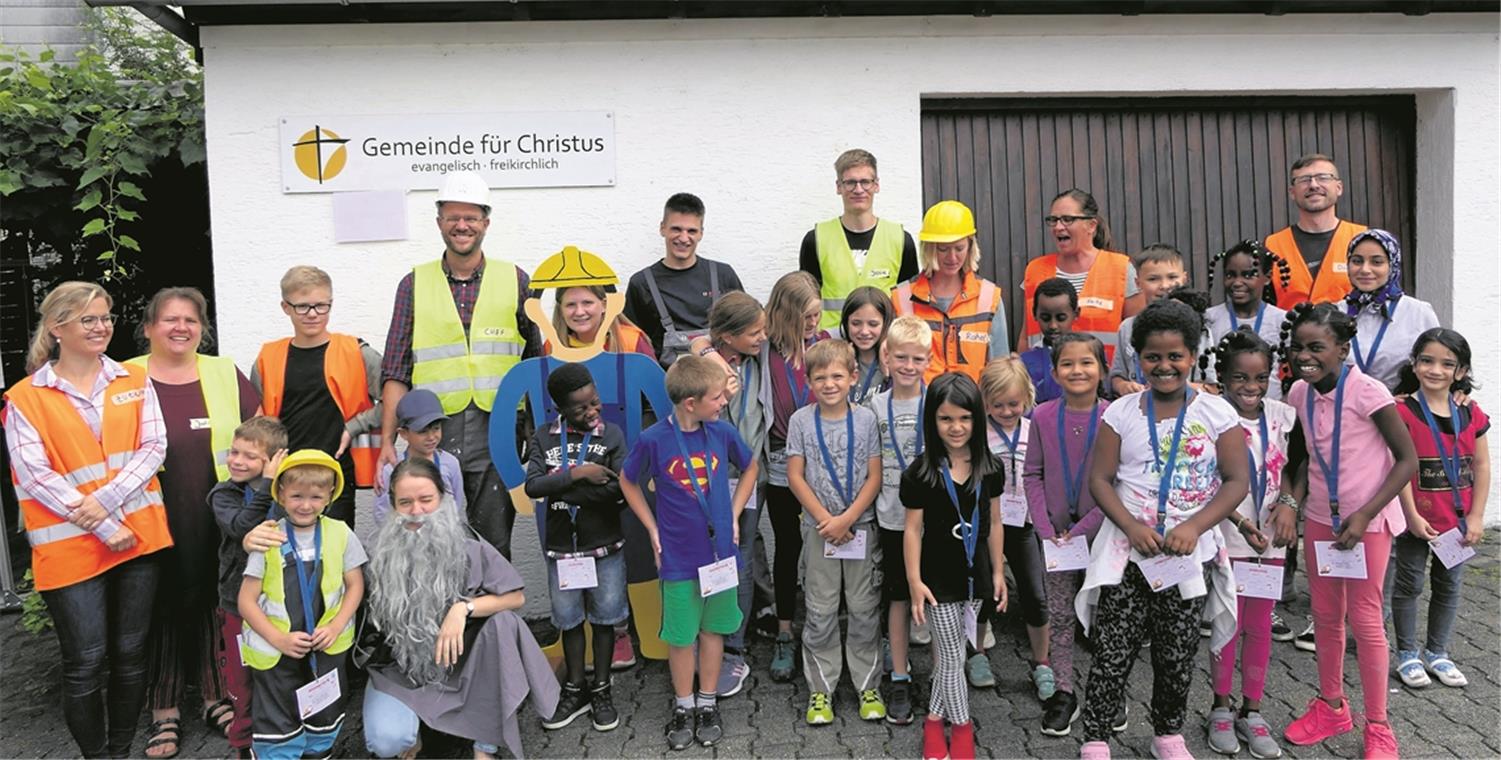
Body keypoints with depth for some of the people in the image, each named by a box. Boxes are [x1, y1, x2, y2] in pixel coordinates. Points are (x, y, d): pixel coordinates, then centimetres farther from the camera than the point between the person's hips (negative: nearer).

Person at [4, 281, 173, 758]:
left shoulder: (134, 382, 8)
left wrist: (105, 500, -15)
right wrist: (103, 527, -15)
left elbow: (153, 447, -1)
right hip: (70, 546, -3)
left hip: (139, 537, 3)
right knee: (86, 662, 1)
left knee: (131, 652, 10)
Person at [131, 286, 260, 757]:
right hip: (157, 522, -2)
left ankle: (218, 696, 27)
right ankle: (165, 711, 21)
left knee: (216, 603, 11)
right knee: (165, 607, 6)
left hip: (221, 520, 2)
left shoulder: (225, 373, 6)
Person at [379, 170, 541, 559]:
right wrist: (387, 441, -2)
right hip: (433, 435, 1)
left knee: (494, 547, 5)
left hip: (498, 434, 0)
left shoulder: (515, 280, 8)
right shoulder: (415, 284, 8)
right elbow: (395, 372, 6)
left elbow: (535, 361, 11)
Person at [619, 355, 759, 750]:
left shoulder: (722, 432, -8)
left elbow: (750, 468, 11)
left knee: (713, 629, 15)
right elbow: (628, 482, 3)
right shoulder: (654, 439, -15)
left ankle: (707, 704, 31)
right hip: (678, 557, -2)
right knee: (681, 636, 10)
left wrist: (734, 515, 5)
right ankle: (684, 707, 29)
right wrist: (652, 529, -1)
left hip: (720, 551, 2)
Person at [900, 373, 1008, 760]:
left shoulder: (990, 468, -3)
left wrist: (998, 572, 8)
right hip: (939, 579, -3)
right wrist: (914, 581, -10)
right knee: (951, 656, 5)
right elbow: (913, 529, -9)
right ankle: (962, 727, 22)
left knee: (948, 653, 14)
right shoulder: (920, 473, -13)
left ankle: (935, 720, 30)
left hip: (975, 576, 3)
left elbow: (994, 524, 6)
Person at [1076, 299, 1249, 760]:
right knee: (1112, 653, -2)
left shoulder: (1216, 412, 0)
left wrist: (1193, 527, -15)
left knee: (1177, 657, 12)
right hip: (1127, 552, 0)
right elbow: (1099, 479, -1)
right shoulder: (1122, 412, 1)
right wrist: (1131, 526, -16)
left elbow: (1237, 481, -2)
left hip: (1190, 554, 1)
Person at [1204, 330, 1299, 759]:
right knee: (1229, 625, 6)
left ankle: (1252, 711, 24)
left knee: (1260, 627, 11)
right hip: (1228, 536, -4)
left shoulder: (1280, 415, 2)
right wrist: (1243, 524, -22)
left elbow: (1283, 470, 9)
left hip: (1270, 536, 4)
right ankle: (1221, 708, 21)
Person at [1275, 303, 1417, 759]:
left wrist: (1364, 515, -19)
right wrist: (1290, 502, -3)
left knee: (1365, 620, 2)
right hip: (1320, 517, 6)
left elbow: (1407, 460, -15)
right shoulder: (1299, 394, -2)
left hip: (1367, 520, -5)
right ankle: (1332, 707, 32)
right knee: (1324, 615, 14)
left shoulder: (1366, 392, -19)